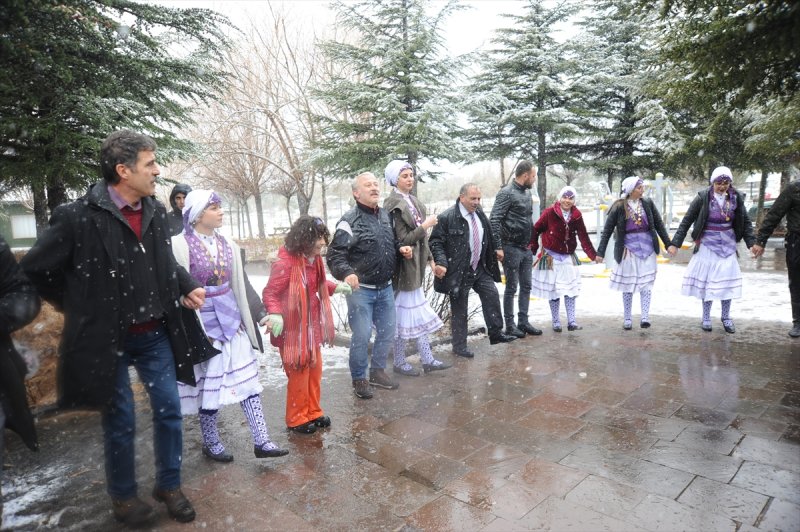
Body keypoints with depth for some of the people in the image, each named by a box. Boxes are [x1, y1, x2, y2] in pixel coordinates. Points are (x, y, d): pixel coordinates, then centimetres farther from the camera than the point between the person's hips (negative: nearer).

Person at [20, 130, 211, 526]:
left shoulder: (156, 212, 1)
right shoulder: (79, 216, -16)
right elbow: (35, 268, -4)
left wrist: (188, 287, -1)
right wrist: (80, 309, 1)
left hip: (155, 334, 5)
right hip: (108, 338, -4)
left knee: (169, 411, 10)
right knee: (120, 422, 10)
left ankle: (169, 485, 31)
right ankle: (123, 496, 33)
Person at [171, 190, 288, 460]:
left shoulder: (227, 245, 8)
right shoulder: (180, 246, -10)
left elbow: (241, 284, 13)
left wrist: (261, 314, 11)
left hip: (232, 319, 6)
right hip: (202, 323, -5)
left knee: (248, 378, 4)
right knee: (209, 384, 4)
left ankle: (261, 441, 11)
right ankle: (211, 443, 25)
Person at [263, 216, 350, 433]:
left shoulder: (314, 259, 3)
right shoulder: (285, 263, -24)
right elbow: (269, 293, -21)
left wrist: (335, 287, 12)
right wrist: (275, 314, -36)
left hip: (312, 327, 9)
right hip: (293, 330, -9)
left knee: (315, 371, 18)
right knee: (298, 375, 5)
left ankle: (313, 413, 34)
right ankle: (296, 419, 23)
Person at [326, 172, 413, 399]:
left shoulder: (386, 216, 8)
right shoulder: (350, 221, -14)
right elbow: (335, 255, -18)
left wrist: (401, 248, 2)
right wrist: (347, 273, -35)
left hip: (386, 288, 7)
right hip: (361, 289, -7)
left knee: (387, 332, 15)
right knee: (362, 336, -2)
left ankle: (377, 371, 35)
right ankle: (359, 378, 18)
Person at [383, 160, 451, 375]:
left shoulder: (412, 200, 11)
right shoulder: (394, 205, -15)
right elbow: (403, 239, -20)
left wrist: (429, 257, 13)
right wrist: (425, 225, -14)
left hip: (416, 265, 9)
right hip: (404, 267, -9)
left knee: (420, 314, 14)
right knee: (404, 314, 2)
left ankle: (427, 359, 24)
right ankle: (399, 363, 17)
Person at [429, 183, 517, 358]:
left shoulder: (480, 213, 7)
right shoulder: (447, 218, -15)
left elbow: (488, 239, 19)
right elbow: (435, 243, -14)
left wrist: (495, 252, 16)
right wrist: (441, 263, -26)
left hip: (480, 268, 6)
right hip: (459, 272, -6)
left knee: (492, 295, 6)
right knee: (459, 310, 4)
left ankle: (496, 333, 22)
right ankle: (459, 346, 17)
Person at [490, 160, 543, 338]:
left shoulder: (527, 193, 12)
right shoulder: (507, 193, -13)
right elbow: (494, 220, -18)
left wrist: (531, 242, 15)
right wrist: (498, 247, -21)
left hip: (526, 248, 8)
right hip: (511, 248, -8)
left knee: (526, 287, 12)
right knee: (511, 288, 1)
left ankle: (523, 322, 22)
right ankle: (510, 325, 12)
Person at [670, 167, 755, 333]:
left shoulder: (736, 198, -1)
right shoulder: (703, 197, -10)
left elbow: (746, 222, 7)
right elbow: (686, 221, -7)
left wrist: (752, 243, -2)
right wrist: (675, 243, -10)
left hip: (727, 244, 3)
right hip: (707, 244, -2)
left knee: (727, 279, 5)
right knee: (707, 279, 3)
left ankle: (726, 317, 18)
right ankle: (706, 317, 14)